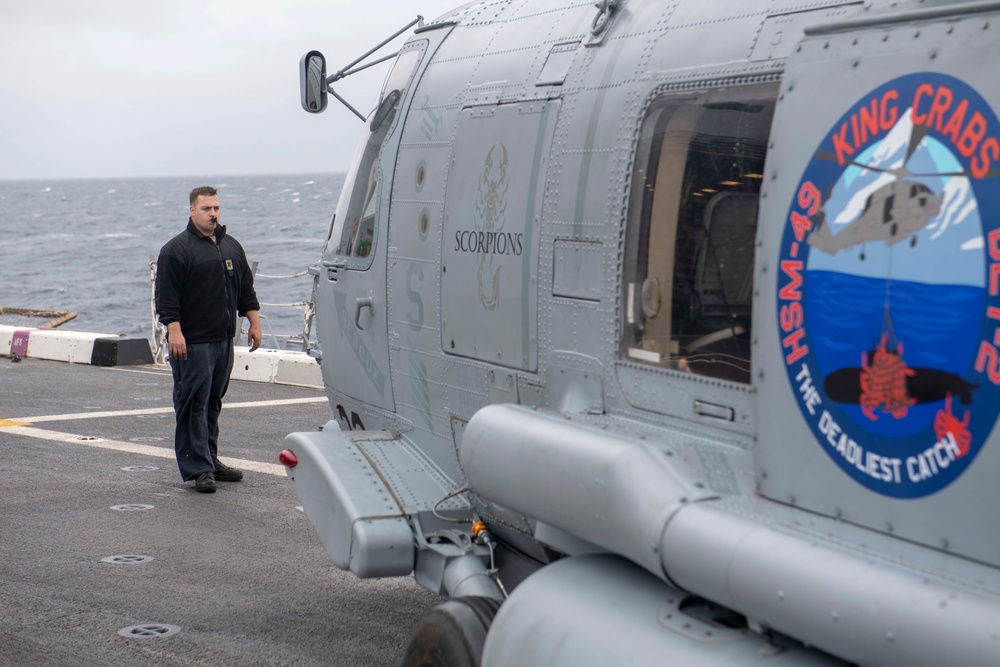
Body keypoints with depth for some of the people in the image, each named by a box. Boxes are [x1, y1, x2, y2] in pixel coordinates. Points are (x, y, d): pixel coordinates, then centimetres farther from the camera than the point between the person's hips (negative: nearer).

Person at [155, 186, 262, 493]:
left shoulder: (231, 246, 15)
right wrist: (174, 331, -20)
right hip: (192, 342, -7)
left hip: (224, 340, 7)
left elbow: (245, 289, 21)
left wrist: (254, 322, 14)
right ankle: (197, 468, -5)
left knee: (212, 403, 15)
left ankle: (209, 460, 24)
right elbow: (166, 296, -12)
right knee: (193, 404, -6)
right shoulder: (176, 249, -7)